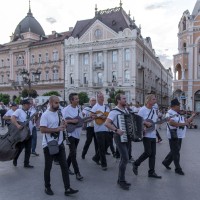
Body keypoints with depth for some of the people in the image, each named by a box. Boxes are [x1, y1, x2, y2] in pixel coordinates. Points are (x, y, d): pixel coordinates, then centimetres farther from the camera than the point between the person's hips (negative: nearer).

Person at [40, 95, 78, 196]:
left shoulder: (59, 113, 8)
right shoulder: (45, 115, -14)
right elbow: (42, 130, -21)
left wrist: (63, 125, -2)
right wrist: (57, 129, -23)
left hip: (59, 144, 6)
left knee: (64, 166, 5)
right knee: (48, 167, 10)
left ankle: (67, 189, 12)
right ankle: (47, 187, 30)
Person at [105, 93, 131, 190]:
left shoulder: (126, 110, 10)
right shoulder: (114, 111, -15)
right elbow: (106, 123, -24)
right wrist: (116, 130, -30)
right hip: (119, 137, -8)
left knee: (124, 158, 13)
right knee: (125, 158, -11)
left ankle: (120, 179, 25)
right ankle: (121, 180, 4)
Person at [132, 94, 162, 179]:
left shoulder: (154, 110, 12)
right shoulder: (143, 109, -11)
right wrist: (146, 123, -24)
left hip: (153, 135, 7)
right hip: (146, 135, -7)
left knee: (153, 153, 7)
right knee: (148, 152, -6)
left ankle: (151, 172, 16)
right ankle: (136, 164, 16)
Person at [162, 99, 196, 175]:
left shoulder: (178, 114, 15)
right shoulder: (170, 113, -15)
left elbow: (187, 121, 23)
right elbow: (171, 122, -31)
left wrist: (192, 116, 13)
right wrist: (183, 124, -25)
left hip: (179, 136, 9)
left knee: (175, 151, 18)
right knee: (176, 152, 2)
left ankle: (166, 162, 35)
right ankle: (178, 169, 14)